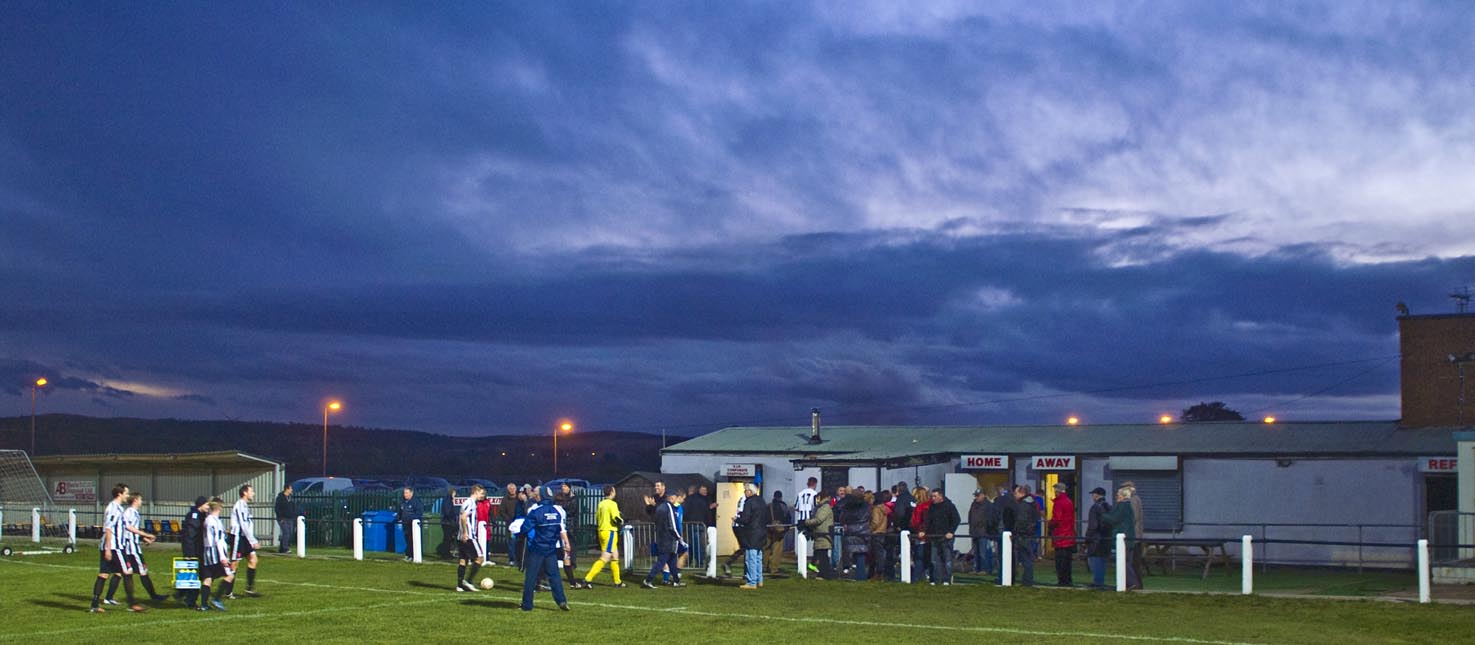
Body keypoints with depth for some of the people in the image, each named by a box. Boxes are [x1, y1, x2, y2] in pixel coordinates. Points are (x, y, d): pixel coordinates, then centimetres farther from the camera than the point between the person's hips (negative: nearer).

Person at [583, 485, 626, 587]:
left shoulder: (601, 504, 11)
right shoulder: (612, 504, -13)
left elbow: (597, 518, 16)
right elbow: (616, 518, -20)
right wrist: (622, 521, 1)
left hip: (601, 531, 9)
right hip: (610, 532, -9)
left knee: (615, 556, 16)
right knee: (604, 558, -8)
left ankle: (617, 581, 21)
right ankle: (588, 578, -14)